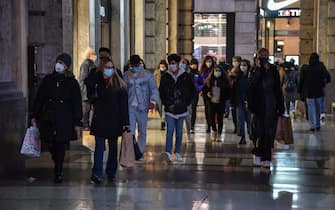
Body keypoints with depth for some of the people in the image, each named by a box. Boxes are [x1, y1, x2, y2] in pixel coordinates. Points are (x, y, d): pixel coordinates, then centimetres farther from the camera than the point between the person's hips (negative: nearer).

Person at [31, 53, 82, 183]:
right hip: (48, 117, 2)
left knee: (61, 146, -2)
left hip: (64, 119, -2)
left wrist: (77, 122, -2)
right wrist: (34, 116, 8)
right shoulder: (48, 79, 8)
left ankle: (58, 173, 9)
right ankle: (58, 168, 27)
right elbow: (39, 98, 11)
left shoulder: (72, 82, 2)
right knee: (50, 144, 1)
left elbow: (77, 104, 2)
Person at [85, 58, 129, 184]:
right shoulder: (97, 81, 2)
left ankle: (111, 172, 24)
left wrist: (125, 121, -7)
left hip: (114, 120, 1)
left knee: (113, 146, 12)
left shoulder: (118, 84, 0)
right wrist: (98, 72, -16)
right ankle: (97, 174, -10)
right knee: (99, 146, -7)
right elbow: (87, 82, -23)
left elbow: (124, 104, -2)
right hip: (100, 119, -1)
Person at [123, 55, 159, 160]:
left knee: (142, 131, 5)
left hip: (142, 107, -1)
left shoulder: (147, 75, 3)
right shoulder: (126, 75, 9)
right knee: (130, 131, -8)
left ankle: (140, 153, 16)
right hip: (130, 107, 1)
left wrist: (153, 101, -16)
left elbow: (154, 89, -1)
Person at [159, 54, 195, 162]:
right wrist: (166, 103, 2)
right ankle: (168, 153, -18)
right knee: (170, 130, -12)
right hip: (170, 109, -1)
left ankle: (177, 153, 17)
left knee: (179, 131, 8)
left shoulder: (185, 76, 0)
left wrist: (187, 102, 3)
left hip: (181, 108, 1)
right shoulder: (165, 77, 2)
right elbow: (161, 91, 12)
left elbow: (192, 90, 10)